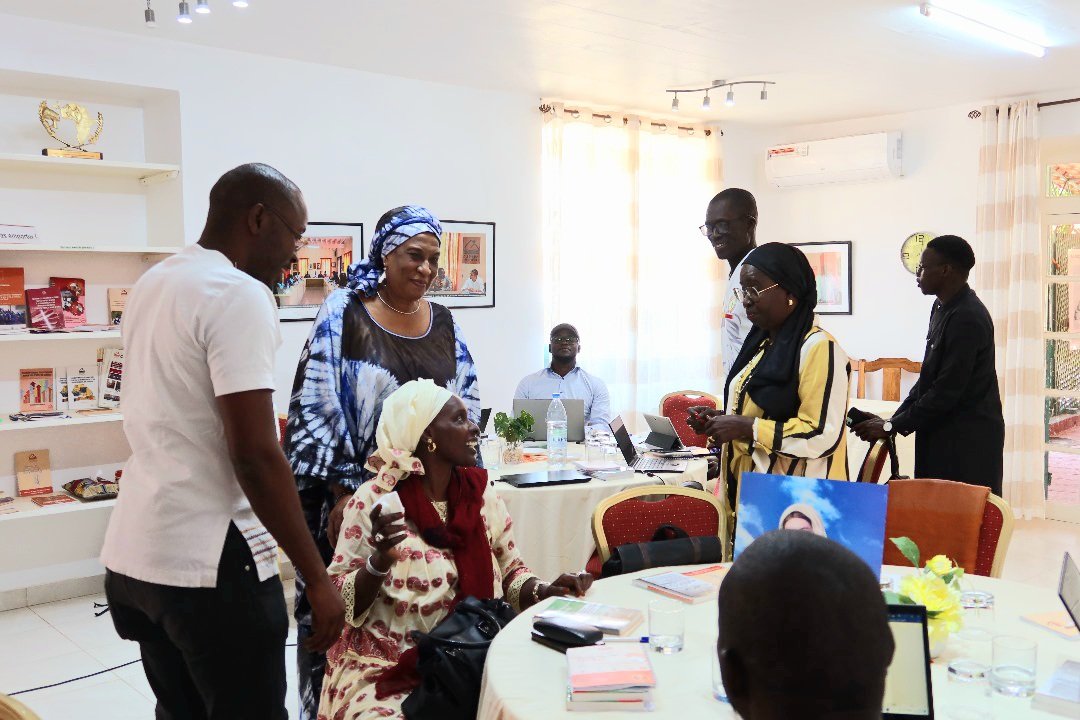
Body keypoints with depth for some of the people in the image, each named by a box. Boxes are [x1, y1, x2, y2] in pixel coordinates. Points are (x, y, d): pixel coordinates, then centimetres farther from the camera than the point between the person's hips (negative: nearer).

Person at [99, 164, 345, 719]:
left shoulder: (152, 284, 12)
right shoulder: (240, 294, -16)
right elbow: (254, 455, -22)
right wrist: (317, 578, -16)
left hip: (133, 554, 9)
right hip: (208, 565, -9)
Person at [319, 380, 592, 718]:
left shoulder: (482, 495, 4)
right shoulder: (374, 500, -10)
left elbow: (510, 572, 13)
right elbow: (341, 604, -8)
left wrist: (545, 591, -7)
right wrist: (380, 560, -27)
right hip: (387, 672, -4)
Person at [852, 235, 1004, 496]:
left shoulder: (968, 318, -19)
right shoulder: (942, 307, 10)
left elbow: (948, 389, -21)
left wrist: (892, 426, -14)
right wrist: (897, 418, 6)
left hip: (967, 440, -9)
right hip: (943, 432, 9)